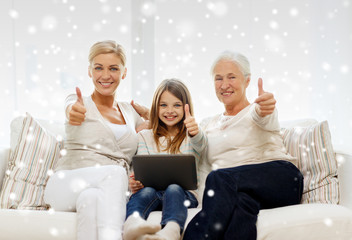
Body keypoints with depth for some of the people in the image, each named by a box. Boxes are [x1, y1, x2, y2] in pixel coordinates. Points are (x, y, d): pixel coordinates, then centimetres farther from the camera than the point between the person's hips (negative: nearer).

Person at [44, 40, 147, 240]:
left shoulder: (129, 111, 21)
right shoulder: (81, 103, 8)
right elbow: (71, 108, -17)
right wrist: (74, 112, -43)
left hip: (112, 194, 2)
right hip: (68, 187, -2)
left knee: (91, 198, -36)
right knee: (115, 172, -36)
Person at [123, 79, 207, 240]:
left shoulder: (191, 135, 15)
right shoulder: (145, 136, 21)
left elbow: (200, 146, -11)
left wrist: (195, 134, -37)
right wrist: (134, 184, -19)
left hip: (184, 192, -1)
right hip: (152, 191, 1)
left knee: (173, 189, -35)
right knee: (147, 191, -33)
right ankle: (132, 225, -66)